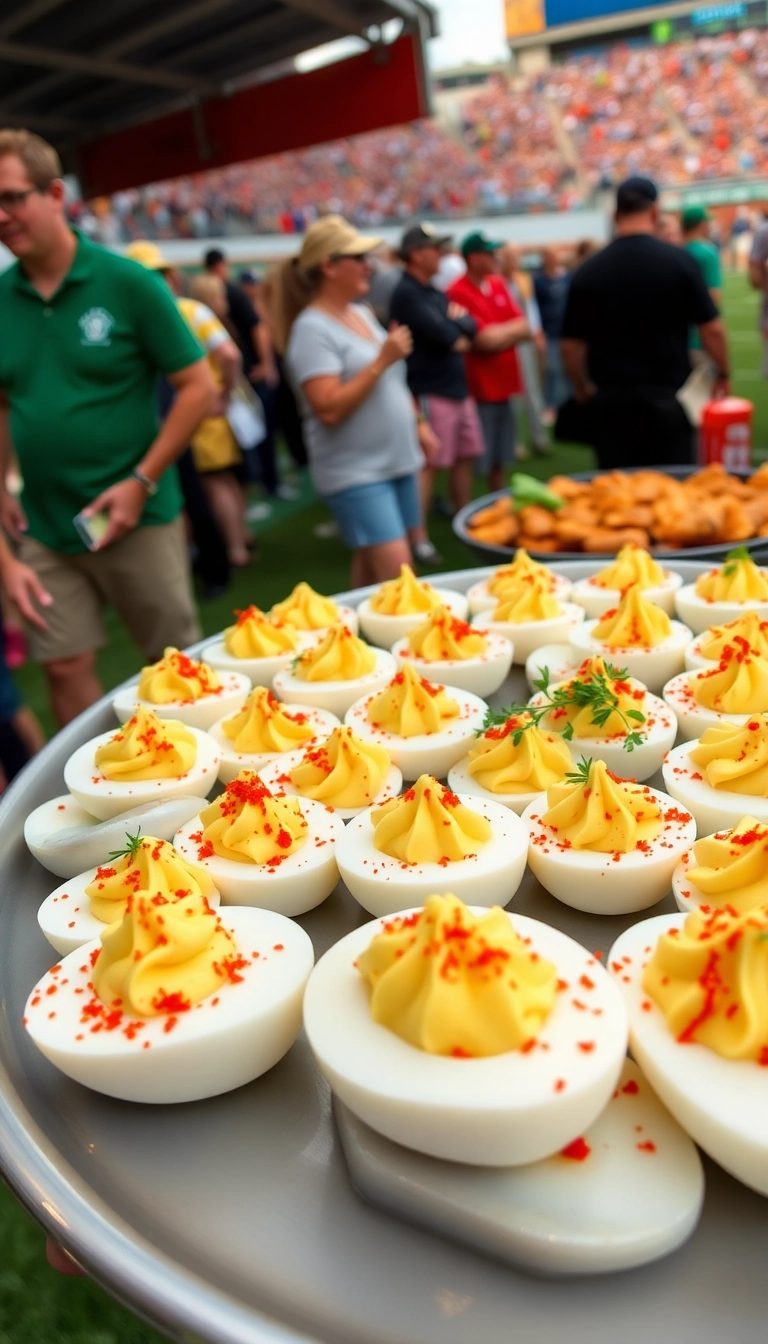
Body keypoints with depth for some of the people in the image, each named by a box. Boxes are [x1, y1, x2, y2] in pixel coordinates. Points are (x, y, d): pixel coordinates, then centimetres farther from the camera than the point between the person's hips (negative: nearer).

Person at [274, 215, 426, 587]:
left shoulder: (362, 314, 12)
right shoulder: (313, 328, -14)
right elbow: (329, 409, -24)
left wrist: (418, 425, 19)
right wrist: (381, 360, -22)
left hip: (398, 460, 8)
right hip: (355, 470, -8)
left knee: (372, 569, 14)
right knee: (395, 576, -13)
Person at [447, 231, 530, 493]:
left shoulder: (498, 284, 10)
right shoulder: (458, 293, -14)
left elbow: (524, 329, 7)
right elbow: (485, 340, -19)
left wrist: (498, 334, -12)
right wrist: (512, 329, 0)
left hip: (504, 385, 7)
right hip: (478, 389, -7)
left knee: (500, 459, 17)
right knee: (475, 462, -2)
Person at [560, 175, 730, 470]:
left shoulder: (588, 271, -1)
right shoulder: (678, 261, -4)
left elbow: (572, 344, 1)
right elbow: (711, 328, -3)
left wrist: (582, 387, 18)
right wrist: (723, 373, 13)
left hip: (610, 400, 2)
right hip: (667, 396, -1)